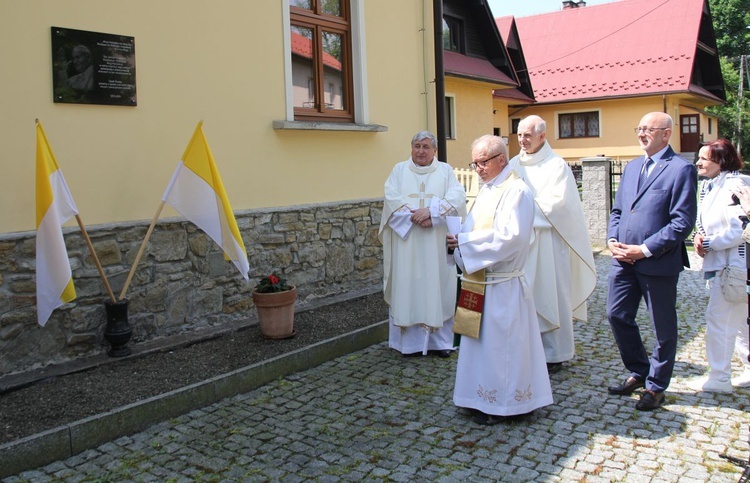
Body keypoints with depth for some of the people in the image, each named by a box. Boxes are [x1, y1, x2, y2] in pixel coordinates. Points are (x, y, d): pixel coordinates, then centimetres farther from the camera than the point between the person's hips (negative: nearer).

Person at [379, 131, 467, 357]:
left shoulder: (445, 171, 9)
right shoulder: (399, 170, 10)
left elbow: (457, 196, -7)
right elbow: (392, 198, -4)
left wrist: (431, 211, -20)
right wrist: (415, 216, -17)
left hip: (437, 245, 0)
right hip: (406, 241, 0)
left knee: (438, 286, 2)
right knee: (407, 286, 0)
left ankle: (440, 340, 11)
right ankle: (410, 340, 8)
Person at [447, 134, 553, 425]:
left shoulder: (517, 191, -14)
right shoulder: (487, 189, 14)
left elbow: (509, 237, -24)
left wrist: (464, 242, -19)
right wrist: (459, 241, -4)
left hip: (503, 284, -9)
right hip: (481, 280, 9)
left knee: (501, 342, 1)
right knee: (483, 340, 15)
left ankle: (504, 404, 13)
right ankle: (485, 399, 27)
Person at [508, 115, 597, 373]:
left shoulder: (556, 165, -4)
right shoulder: (515, 164, 11)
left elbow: (556, 202, -14)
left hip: (547, 242, -5)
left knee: (549, 296, 0)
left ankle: (554, 354, 11)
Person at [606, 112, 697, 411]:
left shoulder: (681, 169, -9)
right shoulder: (632, 167, 14)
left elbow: (683, 222, -15)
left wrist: (644, 250, -17)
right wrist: (612, 240, -1)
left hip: (658, 262, -7)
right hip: (624, 260, 7)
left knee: (663, 328, 8)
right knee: (617, 316, 11)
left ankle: (656, 387, 24)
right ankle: (638, 372, 30)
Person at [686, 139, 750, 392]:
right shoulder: (709, 186, 10)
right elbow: (705, 222, 19)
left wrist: (708, 244, -15)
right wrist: (699, 237, -1)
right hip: (718, 264, 10)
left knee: (718, 319, -3)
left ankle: (719, 378, 8)